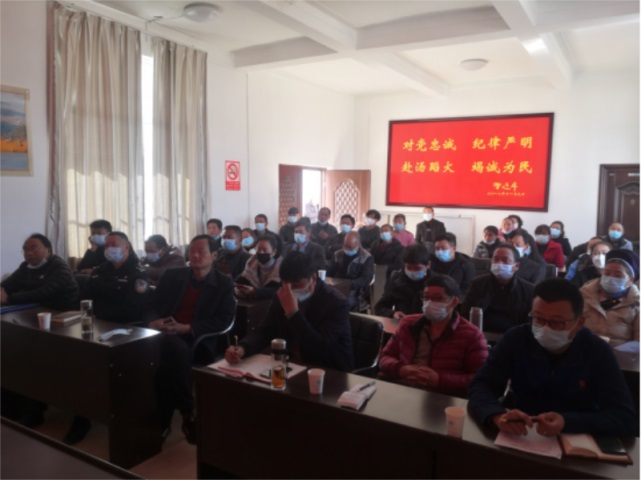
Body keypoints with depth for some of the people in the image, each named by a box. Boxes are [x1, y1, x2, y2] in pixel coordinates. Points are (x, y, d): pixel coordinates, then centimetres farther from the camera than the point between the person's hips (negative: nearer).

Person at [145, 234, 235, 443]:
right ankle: (187, 412, -19)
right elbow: (152, 307, 16)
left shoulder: (224, 284, 8)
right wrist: (153, 321, -10)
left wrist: (186, 328, -15)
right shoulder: (172, 276, 17)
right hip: (164, 335, 3)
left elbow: (224, 321, -3)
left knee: (173, 348, -37)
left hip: (197, 341, -3)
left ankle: (163, 418, -16)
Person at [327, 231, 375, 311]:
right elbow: (329, 272, 11)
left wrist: (350, 285, -28)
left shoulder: (367, 258, 0)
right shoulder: (338, 255, 13)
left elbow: (366, 278, -11)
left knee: (349, 301, -37)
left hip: (356, 291, -3)